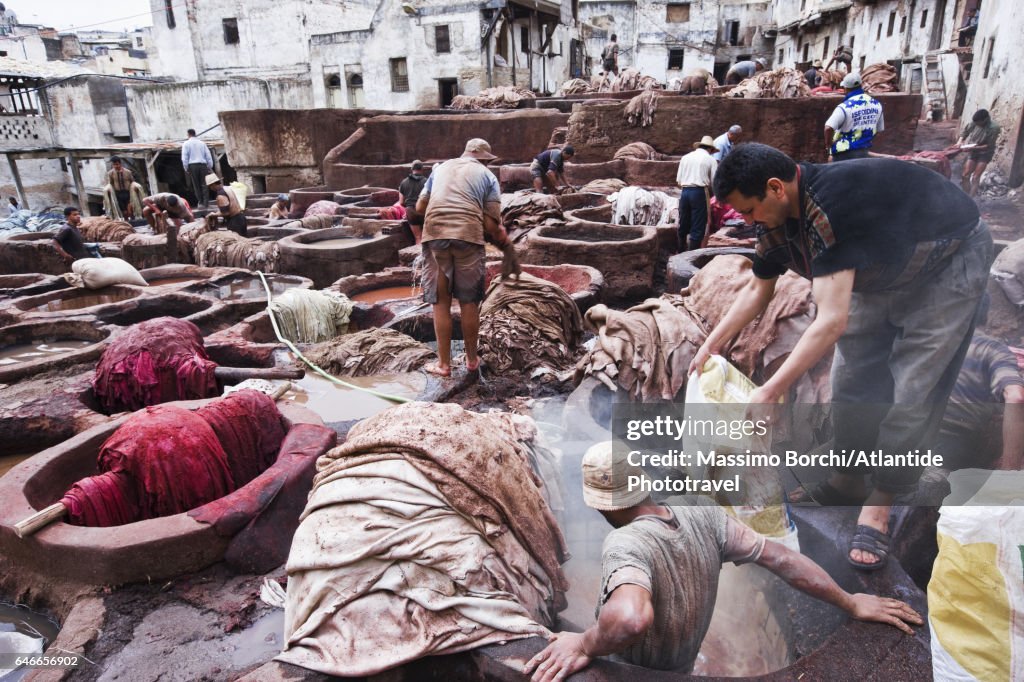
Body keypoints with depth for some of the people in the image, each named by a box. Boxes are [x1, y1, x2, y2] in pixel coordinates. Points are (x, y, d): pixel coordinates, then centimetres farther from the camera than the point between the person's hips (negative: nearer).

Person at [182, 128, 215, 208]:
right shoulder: (202, 143, 10)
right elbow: (208, 155, 9)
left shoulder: (186, 144, 3)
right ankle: (206, 202, -3)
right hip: (203, 165, 2)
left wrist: (186, 169, 4)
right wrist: (210, 167, 14)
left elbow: (184, 158, -1)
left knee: (196, 185, 4)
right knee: (204, 184, 2)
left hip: (192, 165, -2)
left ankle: (200, 202, 1)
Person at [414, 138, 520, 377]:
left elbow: (419, 207, 22)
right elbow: (491, 225, 4)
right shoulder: (487, 175, 13)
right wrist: (507, 246, 19)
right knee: (469, 302, 9)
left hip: (435, 234, 2)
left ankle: (444, 363, 12)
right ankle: (471, 360, 21)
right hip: (468, 237, -2)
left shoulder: (441, 167, 22)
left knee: (440, 302, 7)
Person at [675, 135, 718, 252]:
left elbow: (678, 181, 10)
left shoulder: (685, 157, 13)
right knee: (698, 228, 0)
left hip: (685, 192, 4)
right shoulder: (710, 160, 3)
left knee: (683, 225, 13)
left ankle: (681, 253, 20)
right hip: (700, 193, -4)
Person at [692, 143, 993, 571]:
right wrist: (711, 346, 0)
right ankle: (846, 481, 19)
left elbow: (832, 321, -42)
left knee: (911, 392, -9)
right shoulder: (776, 218, -13)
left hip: (949, 260, -7)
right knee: (853, 374, 4)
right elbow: (757, 290, 2)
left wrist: (770, 392, -38)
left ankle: (878, 507, 2)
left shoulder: (829, 206, -39)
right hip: (885, 269, 8)